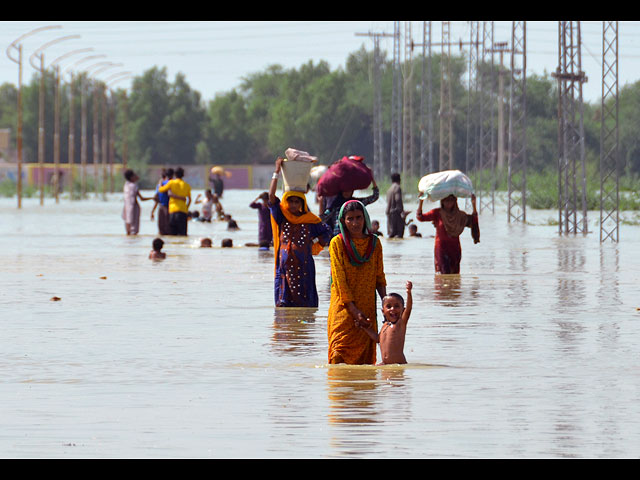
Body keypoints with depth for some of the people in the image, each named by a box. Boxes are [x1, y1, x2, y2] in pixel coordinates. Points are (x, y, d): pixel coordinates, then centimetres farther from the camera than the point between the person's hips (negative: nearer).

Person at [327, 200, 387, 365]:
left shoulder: (374, 242, 7)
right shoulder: (337, 243, -4)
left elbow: (379, 277, 12)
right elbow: (339, 279, -8)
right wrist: (354, 310, -14)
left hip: (367, 308, 3)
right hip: (344, 307, -3)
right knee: (340, 352, -13)